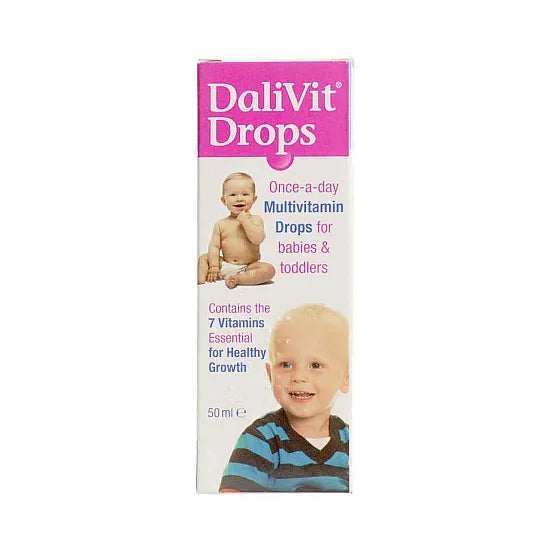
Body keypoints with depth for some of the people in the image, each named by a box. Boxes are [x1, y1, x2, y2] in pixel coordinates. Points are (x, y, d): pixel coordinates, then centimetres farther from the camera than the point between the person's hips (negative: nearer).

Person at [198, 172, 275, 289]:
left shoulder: (255, 220, -1)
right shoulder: (221, 224, 4)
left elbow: (257, 239, -18)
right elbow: (214, 246, 0)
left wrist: (245, 221, -16)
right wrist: (213, 266, -12)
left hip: (248, 267, -3)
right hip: (224, 266, 3)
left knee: (269, 269, -27)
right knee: (203, 258, -3)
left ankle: (237, 279, -29)